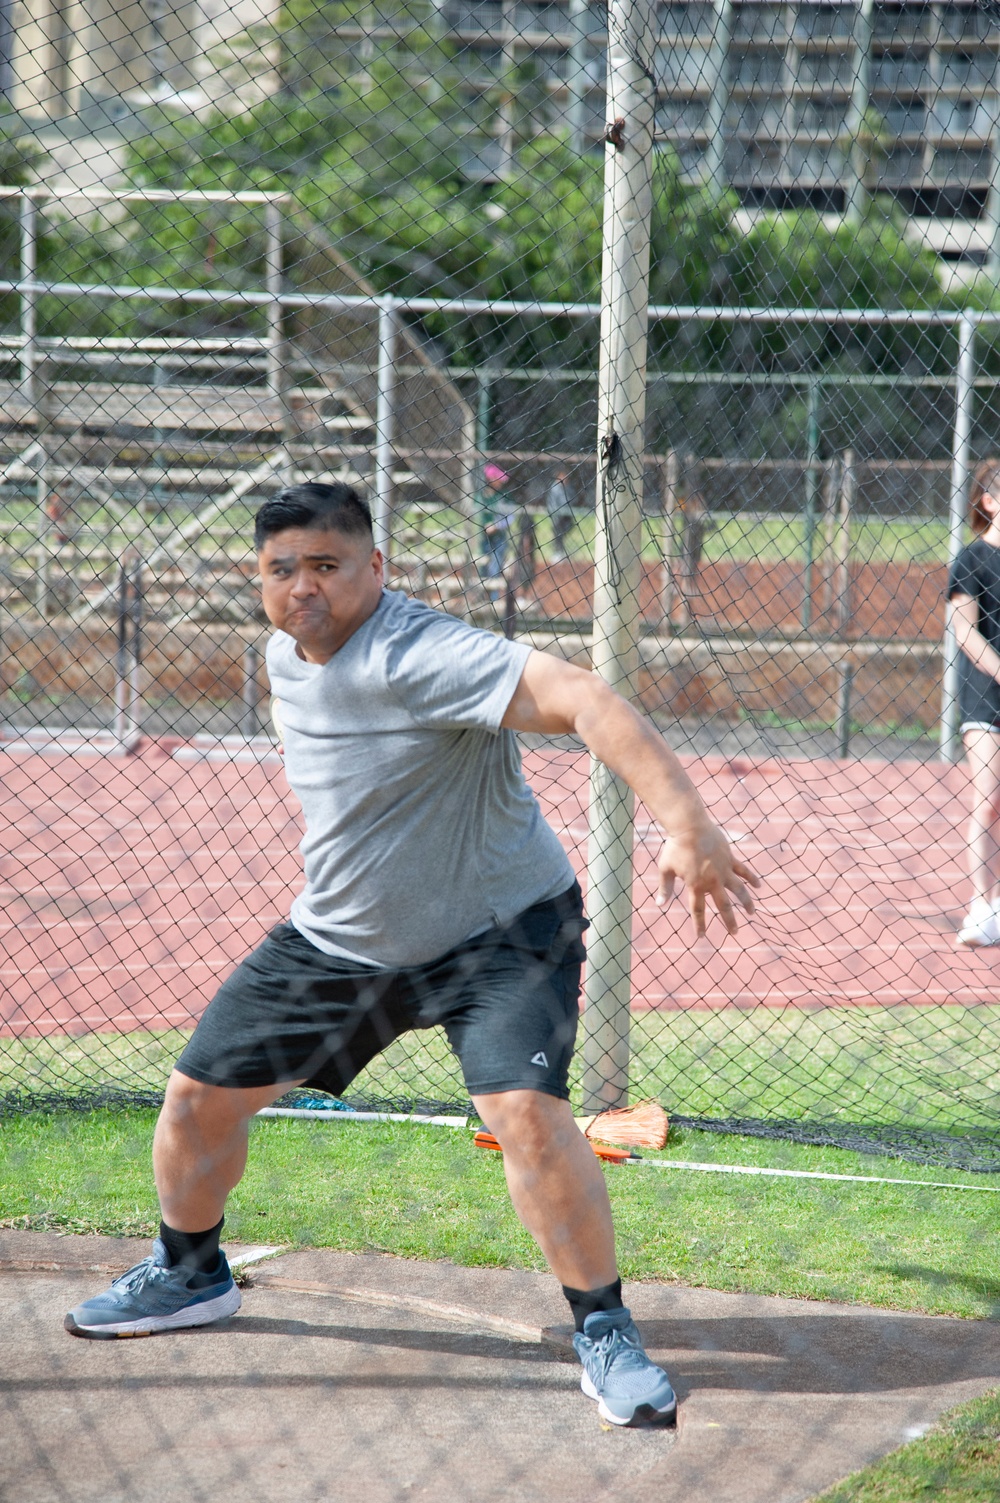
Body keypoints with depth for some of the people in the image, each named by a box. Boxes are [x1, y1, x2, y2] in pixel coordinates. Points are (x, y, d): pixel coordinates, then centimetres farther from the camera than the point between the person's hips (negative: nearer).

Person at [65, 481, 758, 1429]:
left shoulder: (418, 656, -30)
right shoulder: (286, 656, -2)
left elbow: (580, 699, -43)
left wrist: (683, 821, -54)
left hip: (499, 929, -7)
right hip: (337, 938, 7)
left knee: (525, 1109, -28)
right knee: (199, 1094, 9)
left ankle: (605, 1334, -12)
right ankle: (189, 1277, 36)